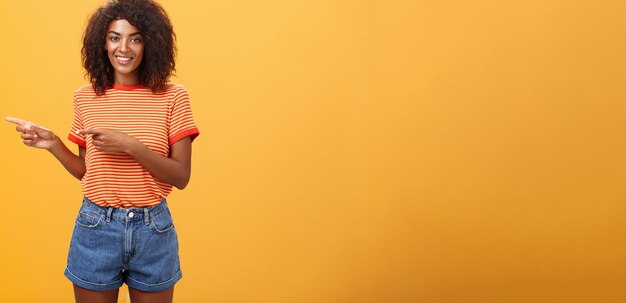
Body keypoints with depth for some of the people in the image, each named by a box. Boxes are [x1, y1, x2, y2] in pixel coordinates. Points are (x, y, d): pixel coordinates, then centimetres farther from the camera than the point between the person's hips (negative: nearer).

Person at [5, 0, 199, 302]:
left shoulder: (172, 96, -6)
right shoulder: (86, 98, 1)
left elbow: (181, 176, -10)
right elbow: (88, 171, 10)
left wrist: (129, 145, -20)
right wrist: (53, 144, -5)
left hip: (153, 229, -1)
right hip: (96, 228, 2)